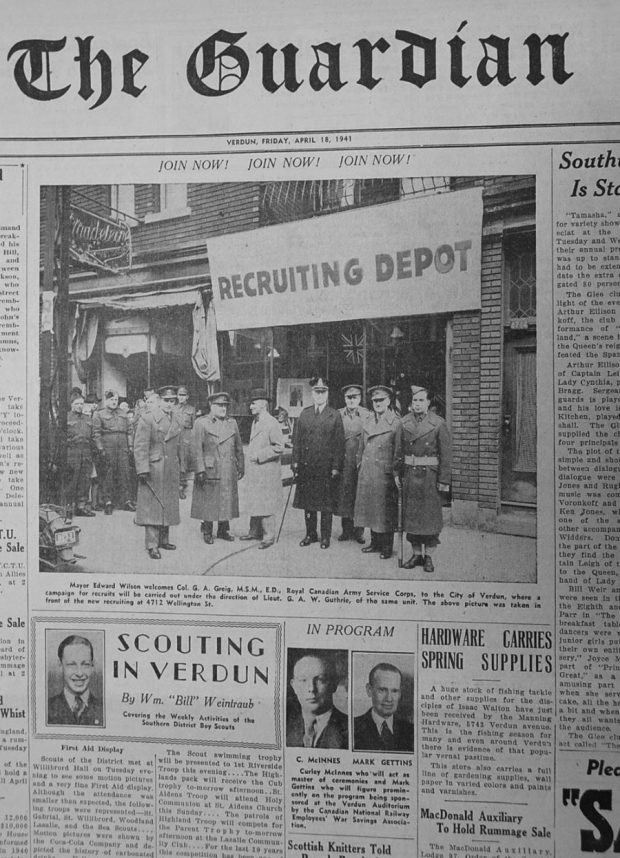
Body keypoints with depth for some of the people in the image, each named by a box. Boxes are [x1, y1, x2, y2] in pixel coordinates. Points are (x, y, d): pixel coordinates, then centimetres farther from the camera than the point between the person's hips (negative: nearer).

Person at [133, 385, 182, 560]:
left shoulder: (175, 419, 12)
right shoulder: (148, 417, -10)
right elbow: (140, 445, -14)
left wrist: (179, 466, 18)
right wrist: (142, 469, -19)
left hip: (171, 471, 7)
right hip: (153, 469, -7)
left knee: (168, 505, 12)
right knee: (152, 506, -5)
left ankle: (163, 540, 23)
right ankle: (151, 545, -1)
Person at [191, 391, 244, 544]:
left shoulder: (232, 423, 12)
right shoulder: (201, 423, -2)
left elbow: (239, 447, 15)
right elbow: (197, 449, -7)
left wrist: (241, 467, 10)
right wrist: (200, 470, -13)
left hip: (228, 471, 4)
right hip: (210, 470, -4)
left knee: (227, 501, 8)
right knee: (208, 501, 2)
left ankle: (223, 530, 20)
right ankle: (207, 532, 14)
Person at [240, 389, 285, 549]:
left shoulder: (272, 423, -14)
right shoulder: (255, 422, 14)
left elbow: (279, 447, -17)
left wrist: (259, 455, -17)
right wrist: (250, 463, 15)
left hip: (266, 472, -8)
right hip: (254, 471, 9)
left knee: (265, 505, -3)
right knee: (254, 503, 14)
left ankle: (269, 536, 5)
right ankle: (255, 531, 24)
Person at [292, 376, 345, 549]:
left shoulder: (335, 416, 0)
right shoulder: (304, 414, 9)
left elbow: (339, 444, -3)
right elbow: (297, 440, 9)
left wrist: (336, 467, -8)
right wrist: (295, 462, 1)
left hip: (326, 468, -3)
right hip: (306, 466, 3)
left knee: (327, 504, 3)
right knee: (307, 503, 9)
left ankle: (325, 536, 14)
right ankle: (310, 534, 22)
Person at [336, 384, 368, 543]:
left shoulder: (367, 415, 1)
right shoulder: (338, 415, 6)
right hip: (343, 460, 2)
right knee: (344, 492, 3)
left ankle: (359, 531, 11)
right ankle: (346, 529, 14)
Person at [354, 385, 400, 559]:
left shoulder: (396, 423, -6)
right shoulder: (367, 422, 11)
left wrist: (395, 473, -9)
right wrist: (360, 465, 13)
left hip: (385, 473, -5)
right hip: (367, 473, 6)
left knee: (386, 510, 1)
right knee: (370, 508, 11)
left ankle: (387, 546, 10)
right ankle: (375, 542, 24)